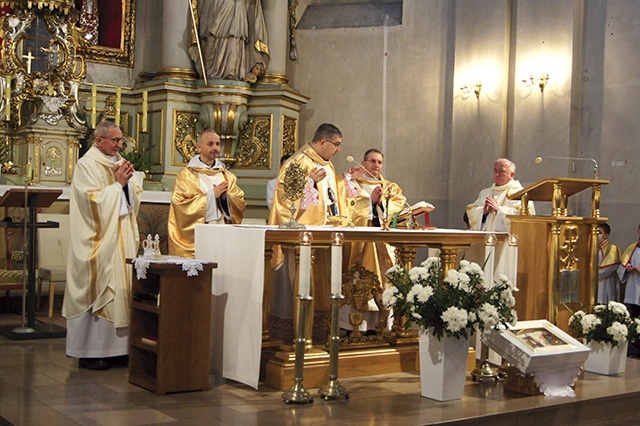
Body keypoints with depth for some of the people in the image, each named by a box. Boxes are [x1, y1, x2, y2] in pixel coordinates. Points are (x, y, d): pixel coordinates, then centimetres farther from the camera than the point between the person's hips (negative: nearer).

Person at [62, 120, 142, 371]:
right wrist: (117, 183, -12)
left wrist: (129, 181, -3)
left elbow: (135, 198, 14)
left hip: (122, 236, 8)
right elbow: (92, 200, -17)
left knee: (122, 287, 6)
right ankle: (90, 352, 1)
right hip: (100, 239, -7)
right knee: (98, 290, -6)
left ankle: (116, 347, 12)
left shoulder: (120, 163, 16)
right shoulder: (87, 165, -7)